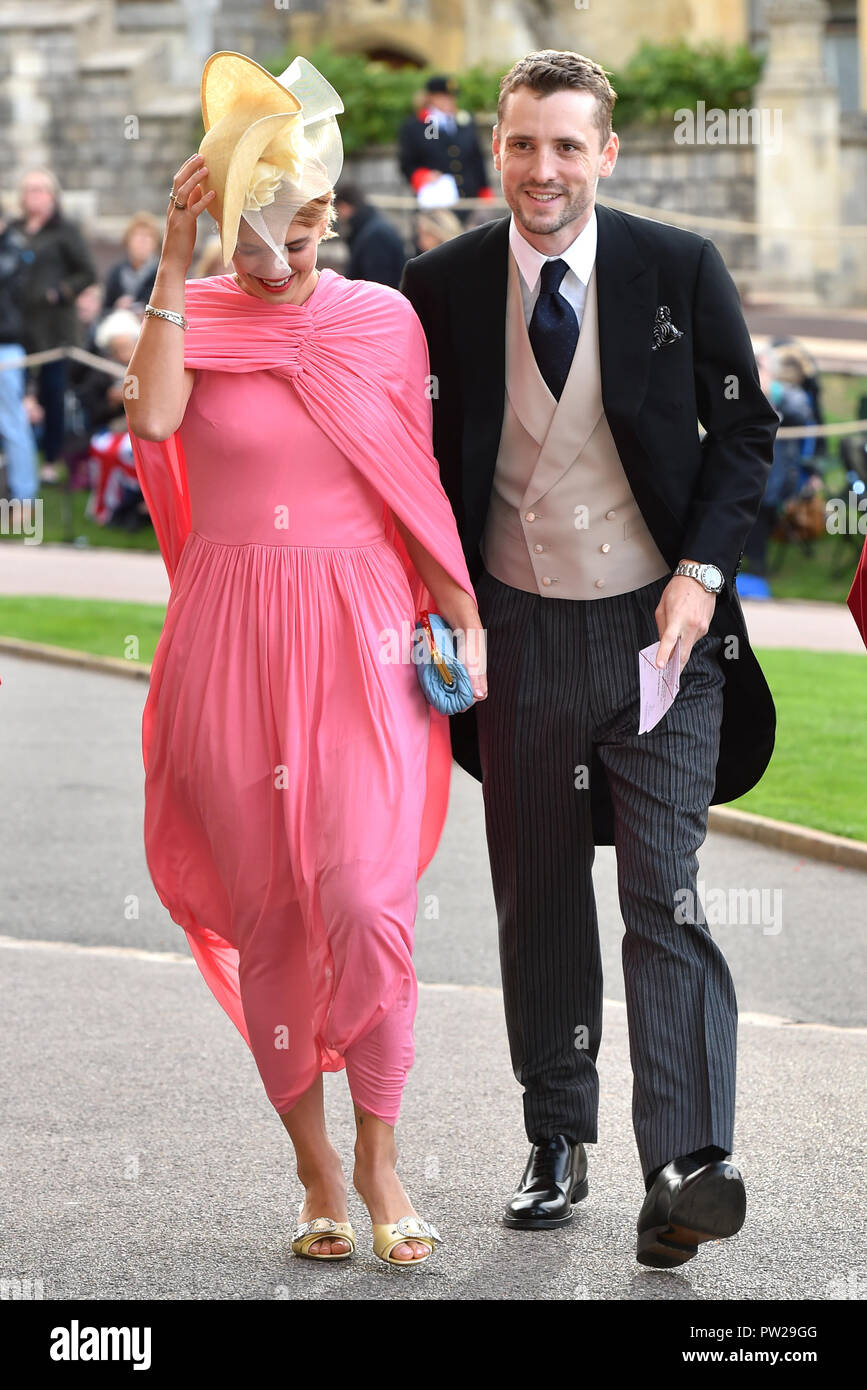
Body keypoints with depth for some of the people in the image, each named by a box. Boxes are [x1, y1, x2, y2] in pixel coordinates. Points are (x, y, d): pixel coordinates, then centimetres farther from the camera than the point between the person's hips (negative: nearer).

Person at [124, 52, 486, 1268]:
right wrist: (176, 265, -16)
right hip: (231, 645, 1)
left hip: (362, 637, 0)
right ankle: (314, 1163, 17)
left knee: (367, 902, -12)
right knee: (266, 913, 5)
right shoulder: (192, 317, 3)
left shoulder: (382, 318, 6)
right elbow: (155, 420, -17)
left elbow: (420, 483, 11)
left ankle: (378, 1157, 5)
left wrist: (462, 613, 7)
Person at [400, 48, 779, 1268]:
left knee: (666, 893, -10)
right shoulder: (440, 289, -1)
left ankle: (685, 1170, -16)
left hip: (660, 624, -2)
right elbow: (422, 466, 7)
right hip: (523, 631, 2)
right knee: (538, 901, 11)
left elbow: (744, 426, 3)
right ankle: (557, 1146, 25)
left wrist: (702, 573, -8)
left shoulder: (678, 271, -4)